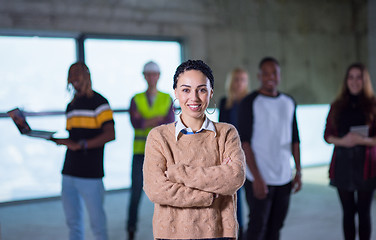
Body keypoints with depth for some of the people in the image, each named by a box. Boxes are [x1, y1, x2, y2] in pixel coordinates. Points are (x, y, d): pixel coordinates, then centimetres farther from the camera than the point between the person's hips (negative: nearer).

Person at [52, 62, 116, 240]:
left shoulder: (98, 102, -6)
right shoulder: (71, 106, 18)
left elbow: (110, 134, -15)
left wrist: (80, 145, -22)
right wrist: (58, 140, 2)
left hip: (90, 174, -7)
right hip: (69, 172, 7)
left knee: (97, 222, -1)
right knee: (73, 223, 12)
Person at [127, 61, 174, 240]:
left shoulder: (167, 99, 5)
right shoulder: (136, 100, 5)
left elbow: (170, 125, -9)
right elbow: (135, 123, -12)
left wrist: (146, 121, -17)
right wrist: (159, 119, -21)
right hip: (140, 152, 0)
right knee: (136, 193, -1)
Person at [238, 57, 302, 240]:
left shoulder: (289, 103, 12)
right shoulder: (250, 103, -6)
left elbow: (294, 139, 17)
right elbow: (244, 142, -11)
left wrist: (298, 172, 11)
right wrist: (257, 177, -16)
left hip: (284, 177, 5)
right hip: (259, 178, -5)